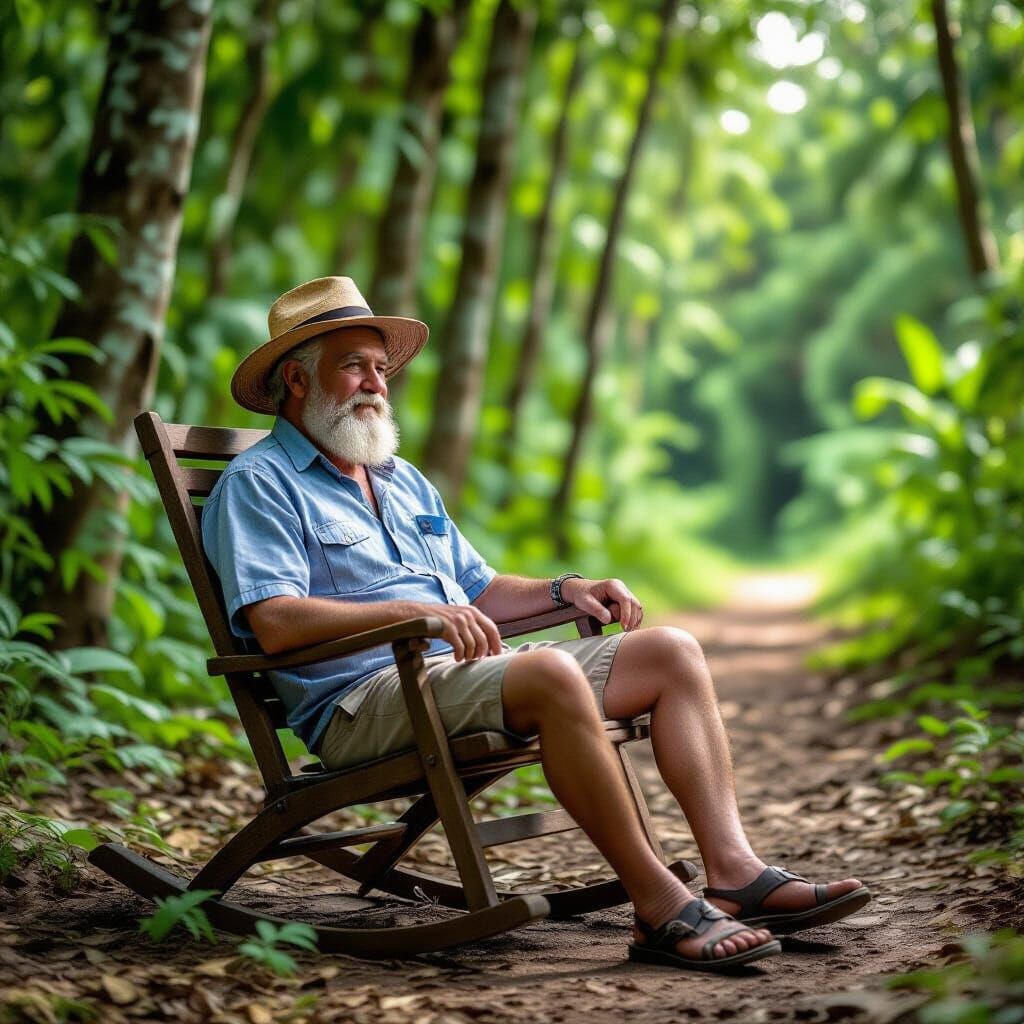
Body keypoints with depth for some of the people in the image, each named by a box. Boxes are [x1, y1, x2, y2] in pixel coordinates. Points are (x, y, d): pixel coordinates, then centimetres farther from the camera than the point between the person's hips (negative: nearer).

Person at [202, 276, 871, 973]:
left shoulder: (404, 480, 27)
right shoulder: (258, 484, 0)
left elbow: (479, 592, 30)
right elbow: (276, 622, -15)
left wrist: (564, 590, 10)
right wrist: (415, 611, -25)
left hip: (463, 669, 9)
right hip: (364, 698, -9)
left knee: (672, 651, -3)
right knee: (552, 673, -35)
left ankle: (735, 871, -15)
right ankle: (661, 908, -30)